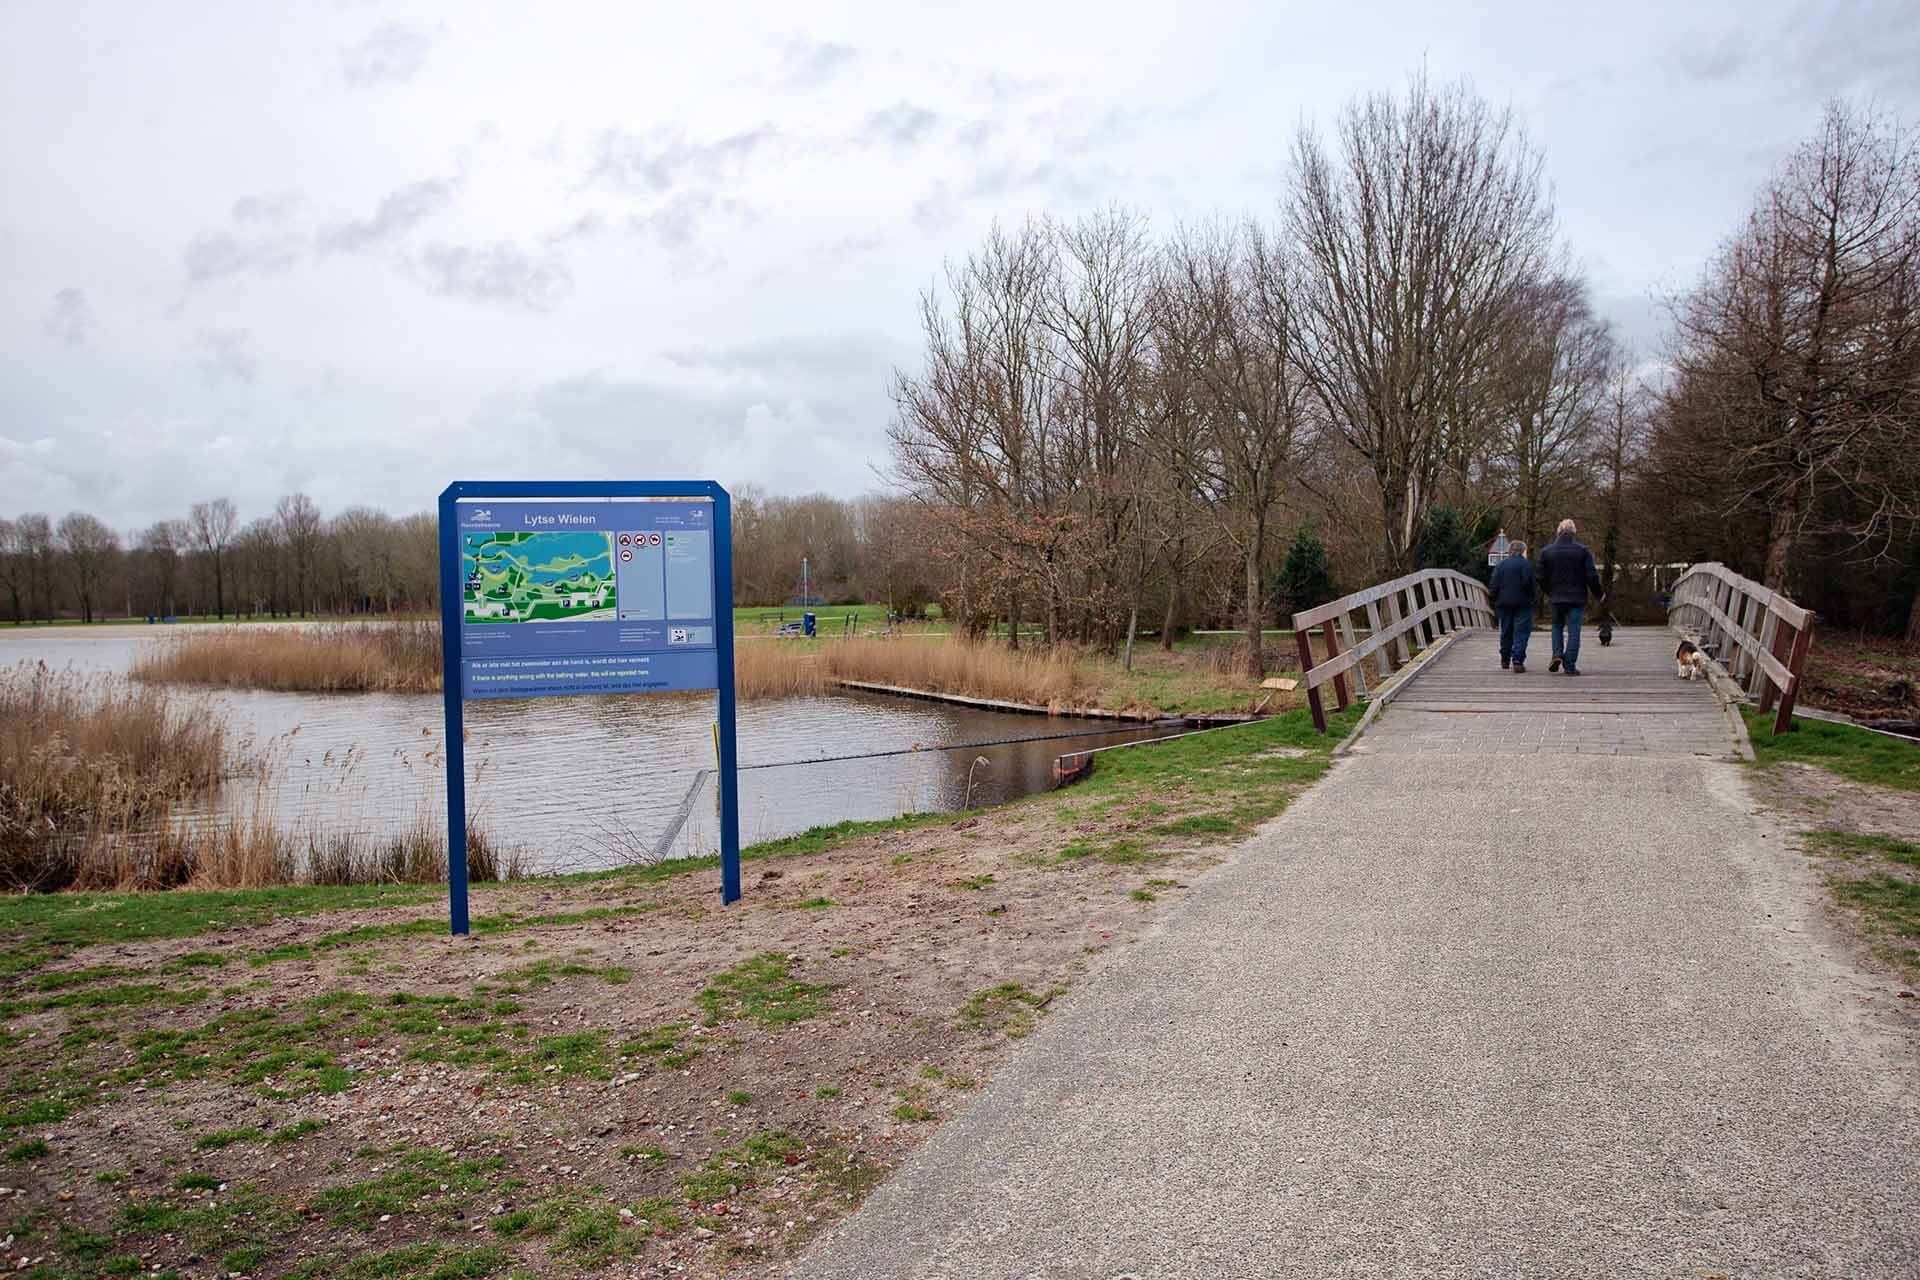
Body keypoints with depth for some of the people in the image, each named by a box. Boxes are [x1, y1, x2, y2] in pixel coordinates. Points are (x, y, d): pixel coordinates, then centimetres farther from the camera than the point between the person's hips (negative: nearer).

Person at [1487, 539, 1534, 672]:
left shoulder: (1500, 565, 4)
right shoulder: (1526, 564, -6)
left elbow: (1494, 586, -1)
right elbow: (1529, 584, -13)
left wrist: (1493, 596, 15)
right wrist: (1531, 597, 3)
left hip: (1504, 603, 4)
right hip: (1522, 603, -4)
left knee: (1506, 631, 15)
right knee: (1521, 632, -2)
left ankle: (1505, 661, 23)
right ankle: (1517, 661, -13)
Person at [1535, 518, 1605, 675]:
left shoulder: (1546, 551, 1)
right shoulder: (1582, 550, -5)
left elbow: (1539, 575, 3)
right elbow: (1592, 575, -7)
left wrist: (1548, 591, 20)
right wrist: (1598, 594, 7)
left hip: (1556, 597, 2)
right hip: (1577, 597, -2)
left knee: (1557, 627, 19)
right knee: (1573, 630, 1)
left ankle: (1557, 653, -3)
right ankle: (1570, 666, -2)